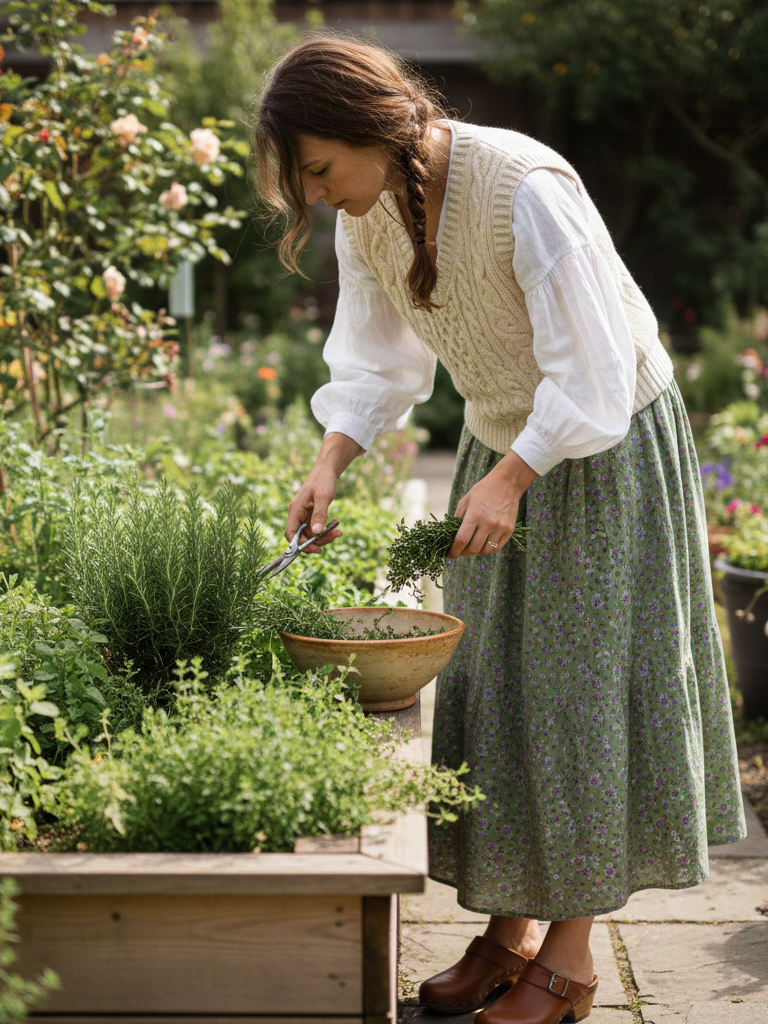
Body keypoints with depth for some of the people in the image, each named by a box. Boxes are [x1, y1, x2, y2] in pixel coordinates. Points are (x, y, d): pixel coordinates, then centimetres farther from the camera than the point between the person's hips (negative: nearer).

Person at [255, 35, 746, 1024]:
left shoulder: (524, 189, -29)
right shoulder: (366, 212, -7)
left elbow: (592, 371, -26)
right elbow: (378, 362, 1)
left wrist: (511, 479, -30)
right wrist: (330, 462, -13)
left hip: (605, 445, -7)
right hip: (503, 441, 7)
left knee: (582, 685, -3)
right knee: (487, 683, 8)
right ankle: (509, 927, 21)